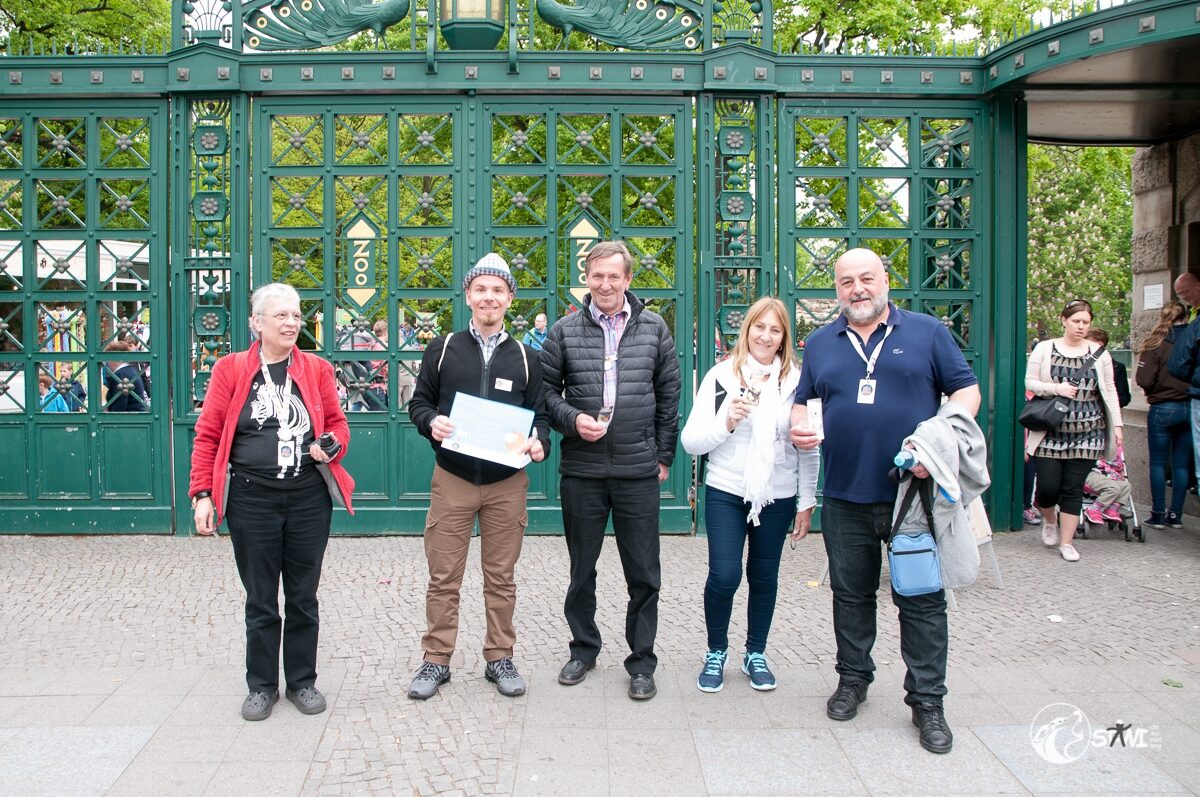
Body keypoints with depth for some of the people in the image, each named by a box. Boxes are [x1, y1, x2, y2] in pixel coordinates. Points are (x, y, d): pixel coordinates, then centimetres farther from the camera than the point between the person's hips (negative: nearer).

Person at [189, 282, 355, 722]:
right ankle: (262, 685, 22)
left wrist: (332, 445, -10)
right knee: (260, 599, 8)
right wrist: (203, 494, -6)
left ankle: (303, 681, 24)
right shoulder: (230, 369, 0)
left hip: (309, 497, 2)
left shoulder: (317, 369, 5)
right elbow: (207, 435, -1)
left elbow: (337, 423, 13)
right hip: (252, 499, -1)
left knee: (303, 597, 10)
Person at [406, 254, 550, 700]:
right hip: (452, 479, -1)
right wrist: (431, 422, -13)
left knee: (501, 576, 9)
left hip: (507, 483, 1)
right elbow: (419, 402, 9)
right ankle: (436, 660, 16)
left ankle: (500, 658, 21)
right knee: (443, 576, 3)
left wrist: (539, 442, -12)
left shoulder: (525, 358, 8)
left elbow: (539, 413, 9)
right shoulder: (443, 349, 5)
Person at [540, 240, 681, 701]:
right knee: (581, 569, 12)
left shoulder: (654, 329, 5)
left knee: (644, 574, 4)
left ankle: (642, 662, 18)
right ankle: (584, 648, 30)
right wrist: (571, 420, -12)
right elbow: (545, 390, 6)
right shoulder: (564, 331, 3)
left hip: (638, 471, 0)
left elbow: (669, 395, 9)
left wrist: (664, 456, 6)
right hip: (581, 470, 0)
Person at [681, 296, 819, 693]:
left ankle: (756, 653, 30)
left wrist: (806, 502, 4)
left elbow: (808, 449, 5)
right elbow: (690, 441, -3)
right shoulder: (720, 376, -2)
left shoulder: (795, 381, 0)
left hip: (777, 497, 1)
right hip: (726, 493, -1)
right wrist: (726, 423, -19)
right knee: (724, 575, -7)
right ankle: (716, 653, 17)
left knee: (764, 578, 11)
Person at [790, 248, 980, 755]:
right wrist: (799, 425, -5)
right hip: (846, 497, 3)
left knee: (922, 598, 2)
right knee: (851, 593, 13)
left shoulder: (926, 332, 2)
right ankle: (853, 678, 31)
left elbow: (966, 390, 2)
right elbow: (803, 401, 19)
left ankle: (927, 700, 13)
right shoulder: (821, 343, 11)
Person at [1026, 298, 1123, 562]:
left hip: (1086, 433, 1)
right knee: (1048, 486, -4)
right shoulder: (1044, 349, 3)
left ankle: (1066, 542, 11)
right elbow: (1029, 382, 1)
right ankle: (1049, 521, 29)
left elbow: (1109, 391, 11)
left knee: (1073, 489, 0)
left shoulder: (1099, 354, 8)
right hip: (1050, 432, -1)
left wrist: (1116, 424, 5)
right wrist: (1056, 388, -15)